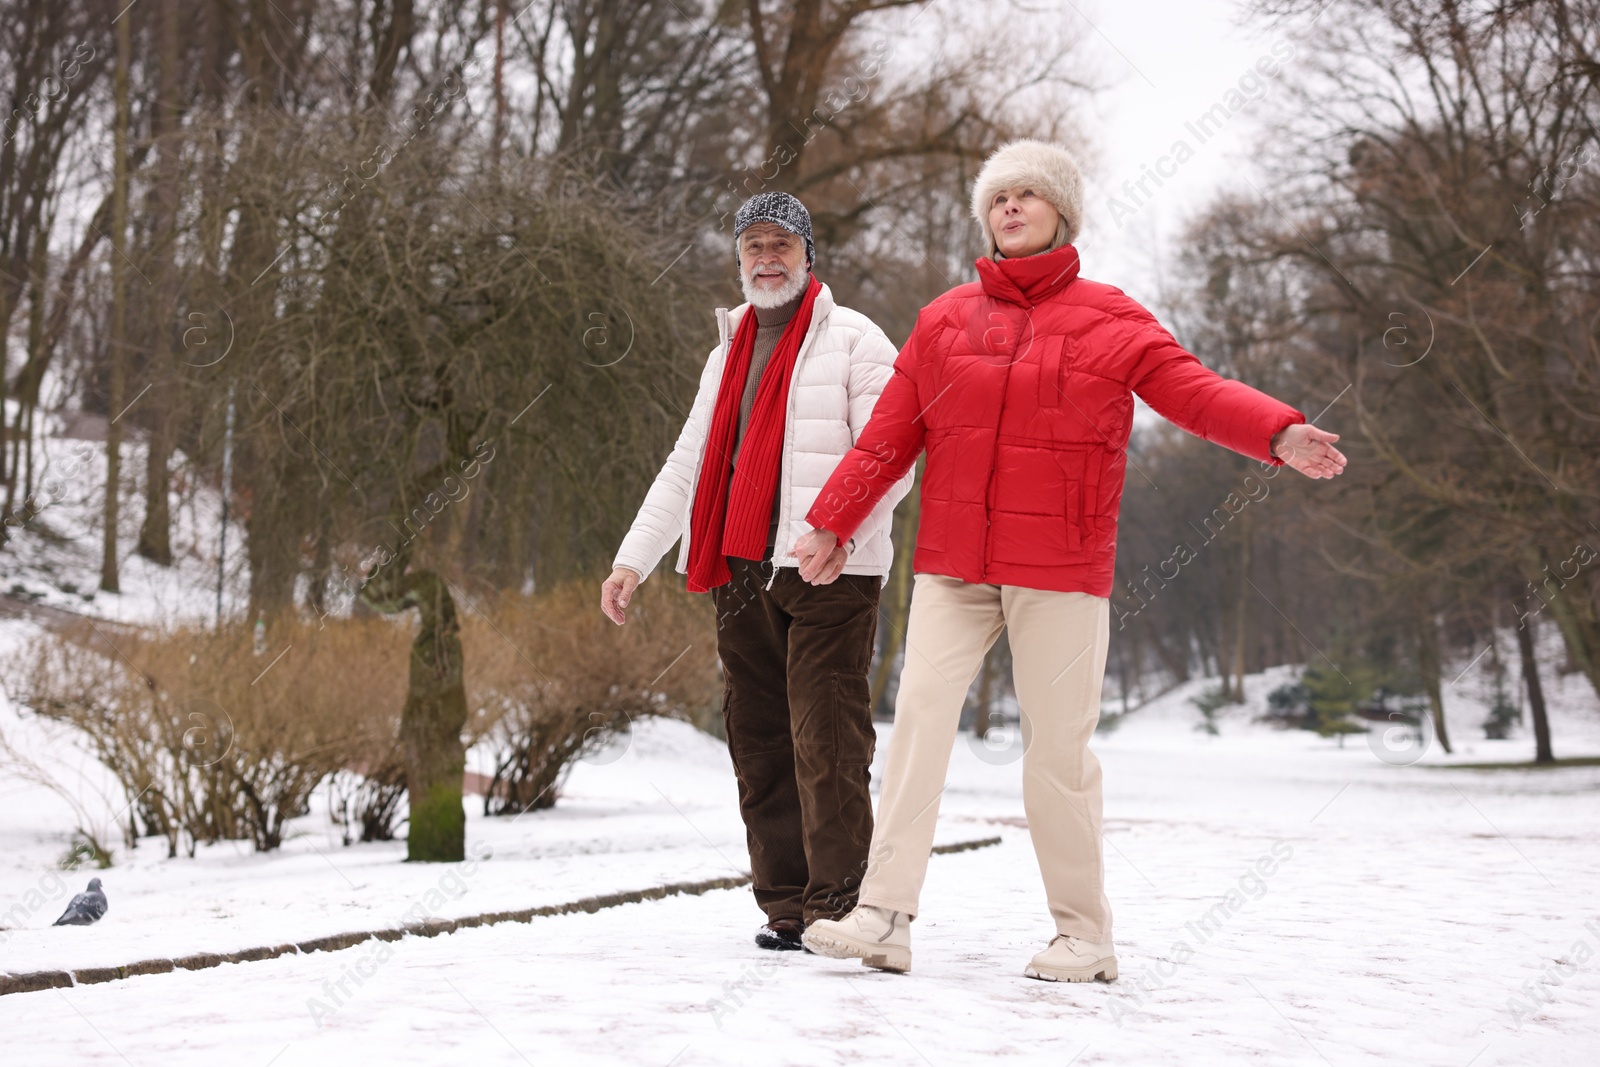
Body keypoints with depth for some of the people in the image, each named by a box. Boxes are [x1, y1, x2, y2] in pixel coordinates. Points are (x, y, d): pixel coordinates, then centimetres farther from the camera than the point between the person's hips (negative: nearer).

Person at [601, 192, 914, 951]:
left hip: (827, 573, -6)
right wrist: (633, 558, 19)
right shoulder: (728, 354, 23)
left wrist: (843, 527, -25)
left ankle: (837, 905, -6)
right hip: (742, 572, 7)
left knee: (825, 739, -10)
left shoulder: (853, 340, 2)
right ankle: (785, 903, 11)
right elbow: (688, 466, 26)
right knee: (759, 741, 5)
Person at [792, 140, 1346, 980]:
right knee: (919, 718, -7)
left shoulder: (1108, 320, 4)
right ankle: (884, 917, -8)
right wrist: (829, 524, 11)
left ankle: (1083, 934, 11)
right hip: (951, 563, 3)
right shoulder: (944, 321, 12)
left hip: (1058, 569, -3)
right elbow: (887, 439, 14)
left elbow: (1195, 390, -6)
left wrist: (1280, 435, -22)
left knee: (1057, 745, -1)